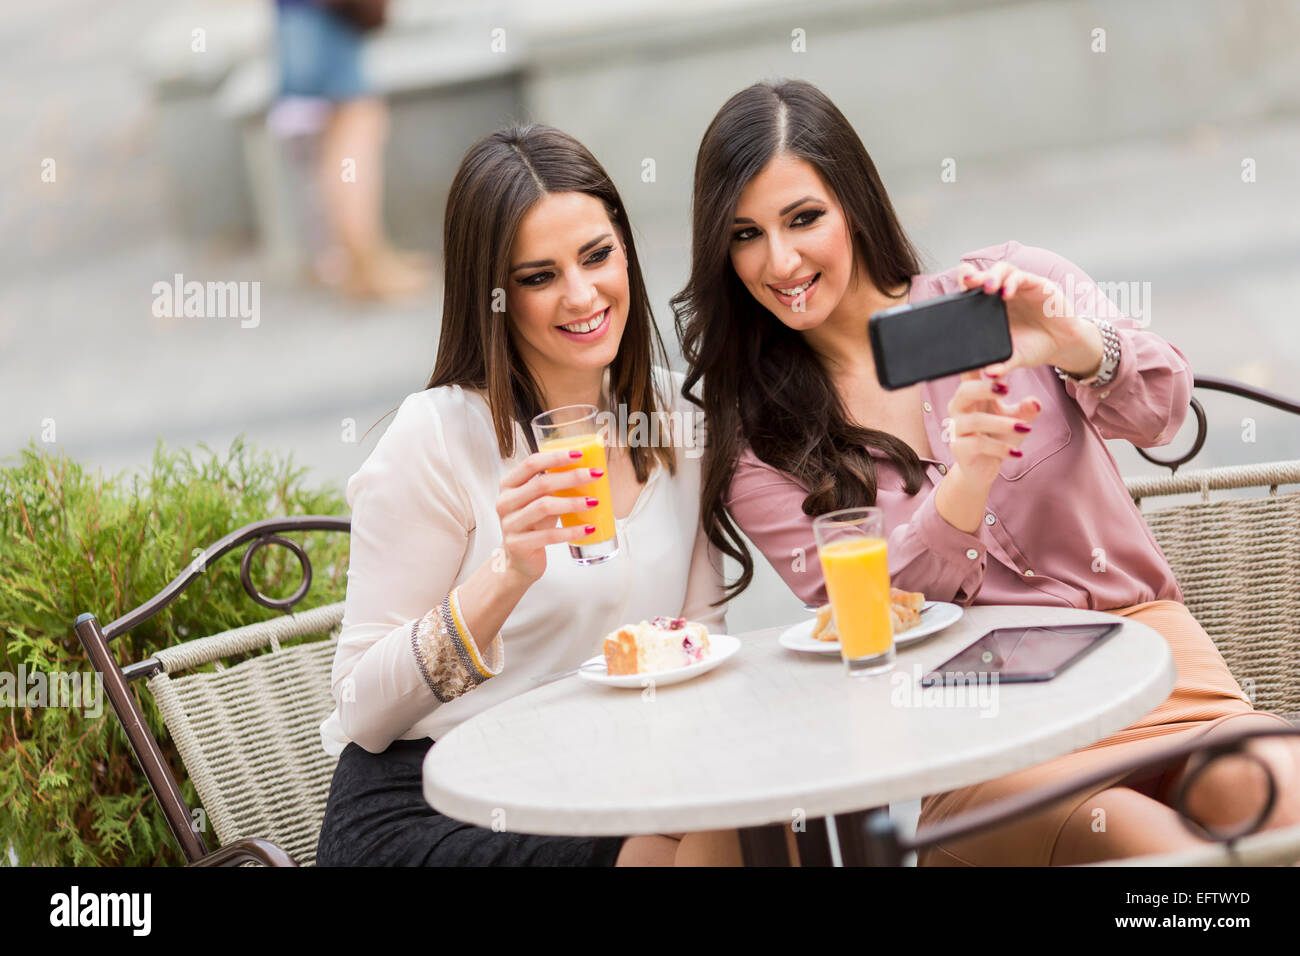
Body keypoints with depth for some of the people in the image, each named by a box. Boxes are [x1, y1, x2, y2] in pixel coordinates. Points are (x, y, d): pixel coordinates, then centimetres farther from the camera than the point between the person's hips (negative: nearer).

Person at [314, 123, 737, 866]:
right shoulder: (439, 435, -11)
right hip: (426, 810, -6)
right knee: (689, 845, -31)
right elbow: (363, 713, -12)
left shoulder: (678, 414, 6)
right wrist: (506, 573, -26)